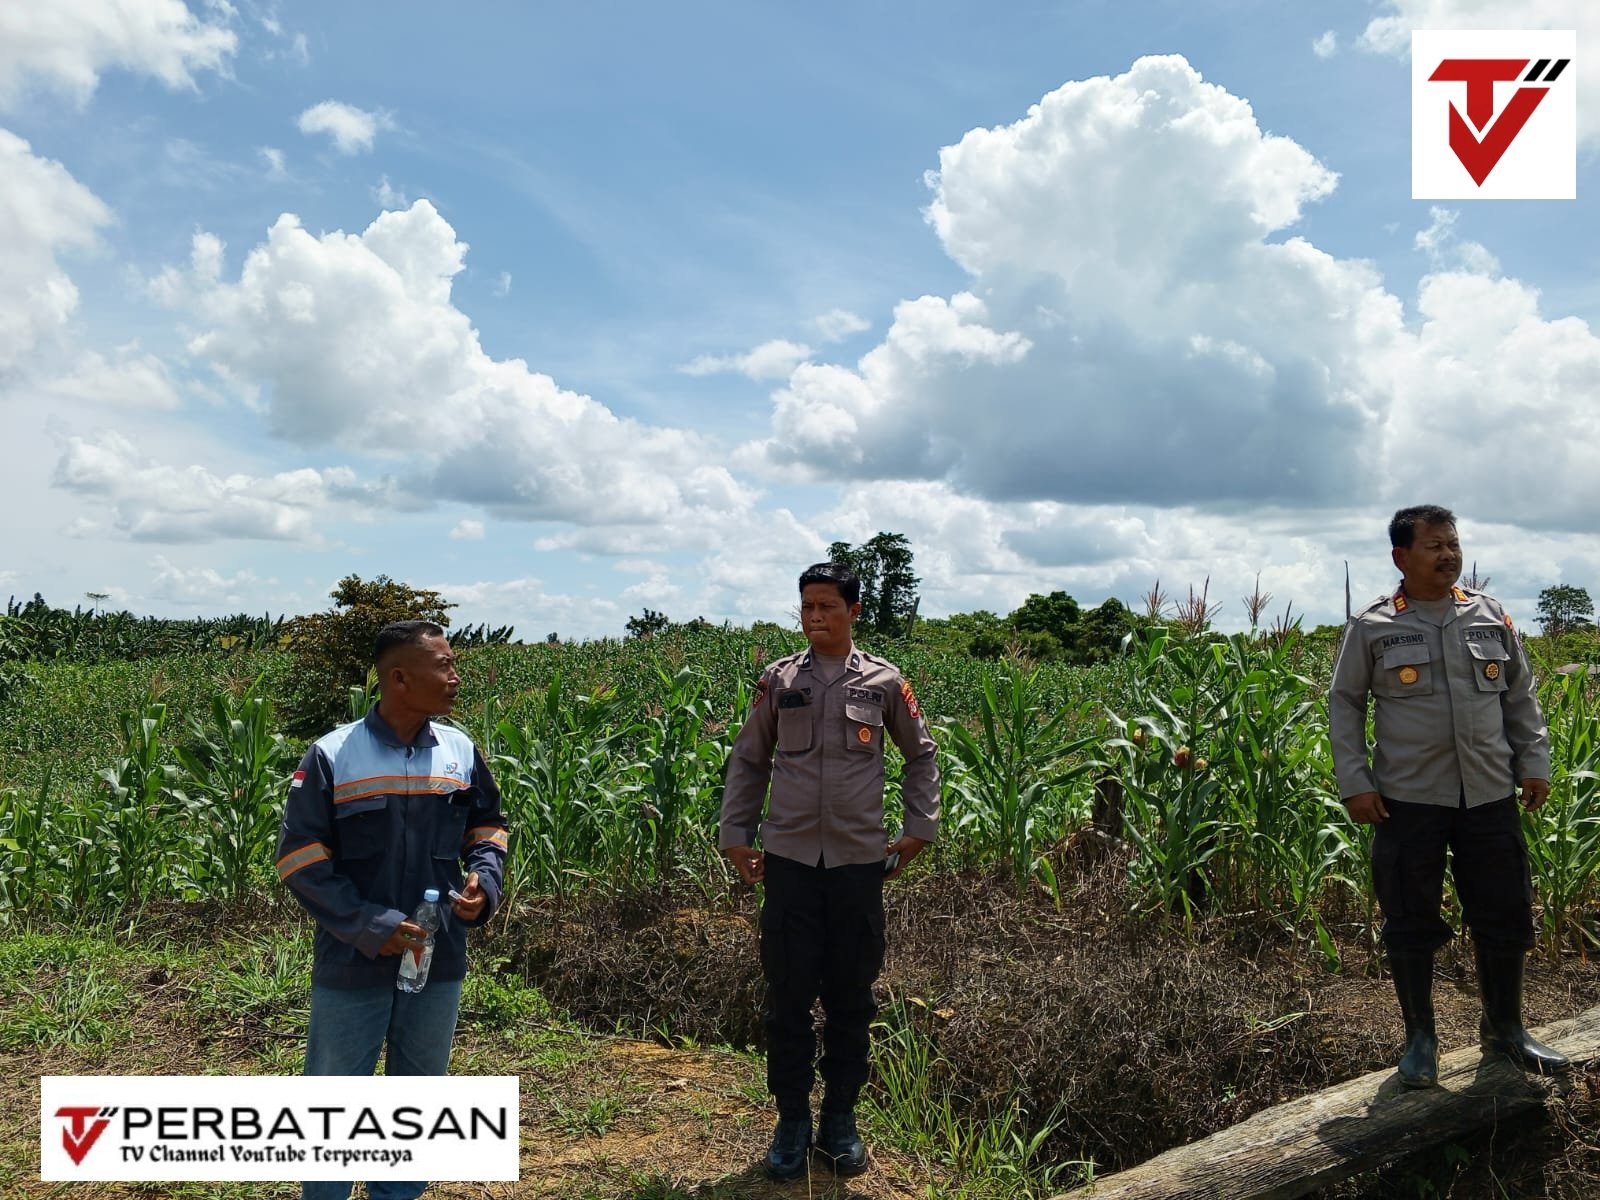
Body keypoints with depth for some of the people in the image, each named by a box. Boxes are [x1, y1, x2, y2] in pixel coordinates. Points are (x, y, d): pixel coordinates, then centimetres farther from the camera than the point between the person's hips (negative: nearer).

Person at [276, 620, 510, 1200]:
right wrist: (369, 925, -18)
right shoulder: (331, 756, -13)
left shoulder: (461, 751, -1)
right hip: (352, 966, -3)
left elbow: (487, 828, 12)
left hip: (438, 963, 4)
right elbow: (300, 859, -10)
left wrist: (483, 881, -8)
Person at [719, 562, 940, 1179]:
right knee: (787, 995, 6)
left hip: (859, 862, 0)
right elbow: (747, 761, 11)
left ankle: (840, 1121, 26)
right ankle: (792, 1122, 22)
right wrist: (734, 835, 6)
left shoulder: (884, 682, 1)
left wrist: (919, 829, 7)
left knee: (851, 996, 10)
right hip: (788, 861, 0)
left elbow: (921, 757, 13)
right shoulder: (779, 680, 2)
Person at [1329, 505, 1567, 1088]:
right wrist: (1354, 782, -5)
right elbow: (1343, 704, 2)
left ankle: (1505, 1029, 33)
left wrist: (1534, 762, 8)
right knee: (1411, 922, 5)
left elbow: (1521, 696, 15)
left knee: (1505, 915, 11)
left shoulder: (1490, 616, 6)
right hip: (1408, 799, -3)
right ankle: (1420, 1039, 22)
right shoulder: (1372, 627, -3)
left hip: (1490, 796, 3)